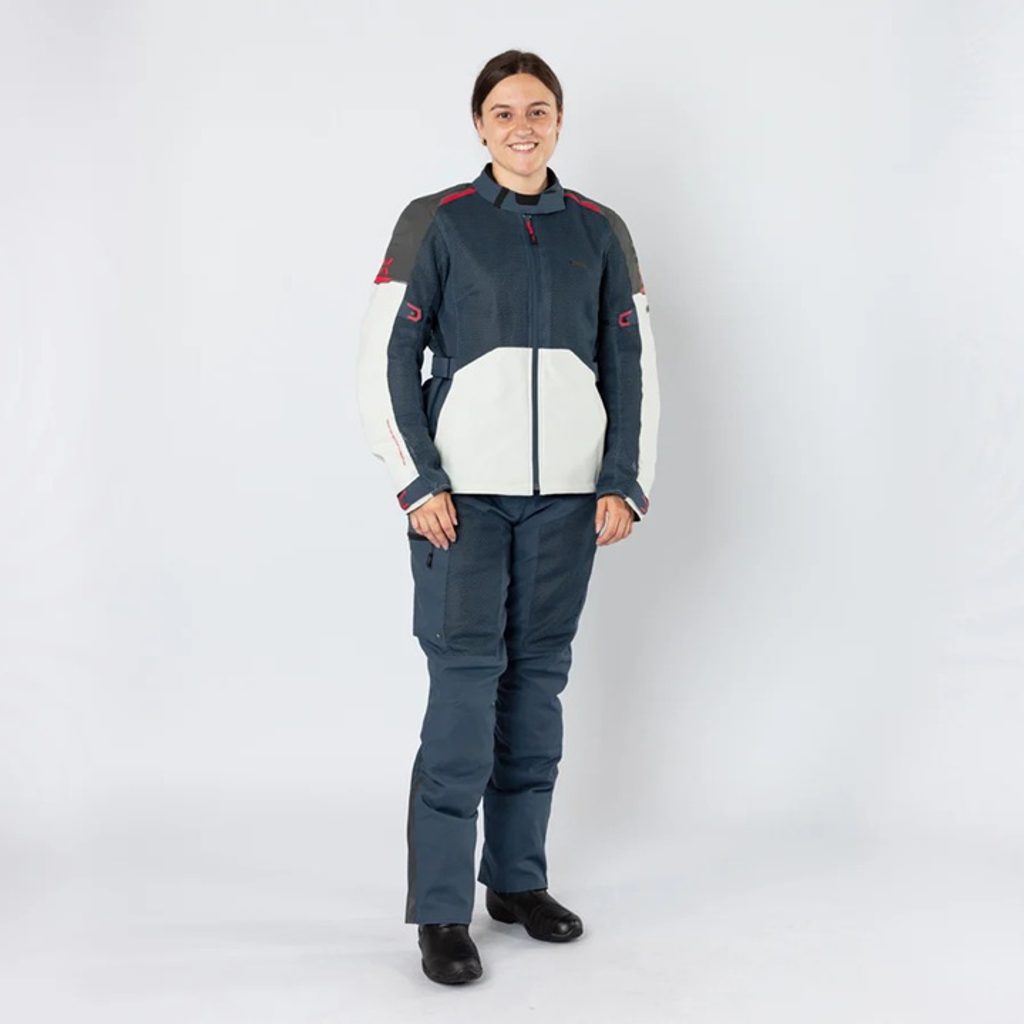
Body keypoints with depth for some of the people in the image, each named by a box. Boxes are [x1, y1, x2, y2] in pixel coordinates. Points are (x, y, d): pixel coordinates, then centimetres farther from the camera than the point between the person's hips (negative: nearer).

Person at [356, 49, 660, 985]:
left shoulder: (600, 232, 10)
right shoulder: (436, 223, 1)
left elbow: (634, 367, 11)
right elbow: (386, 360, -1)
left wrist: (627, 485, 3)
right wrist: (417, 483, -8)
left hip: (567, 496, 3)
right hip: (466, 492, -3)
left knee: (540, 677, 8)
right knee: (465, 678, -8)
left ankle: (519, 878, 21)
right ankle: (442, 909, 0)